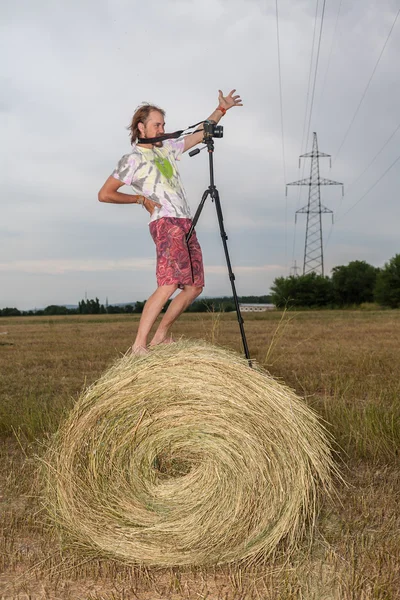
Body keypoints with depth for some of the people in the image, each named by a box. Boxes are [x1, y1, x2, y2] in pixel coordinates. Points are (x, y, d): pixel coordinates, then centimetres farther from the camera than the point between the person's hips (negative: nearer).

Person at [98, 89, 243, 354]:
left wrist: (222, 109, 25)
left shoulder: (167, 149, 21)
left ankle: (161, 336, 14)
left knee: (194, 286, 6)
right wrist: (140, 198, -1)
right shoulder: (132, 159, 0)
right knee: (168, 285, -22)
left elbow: (198, 135, 31)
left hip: (186, 224, 9)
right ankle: (139, 344, -20)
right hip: (166, 223, -8)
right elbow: (105, 194, -2)